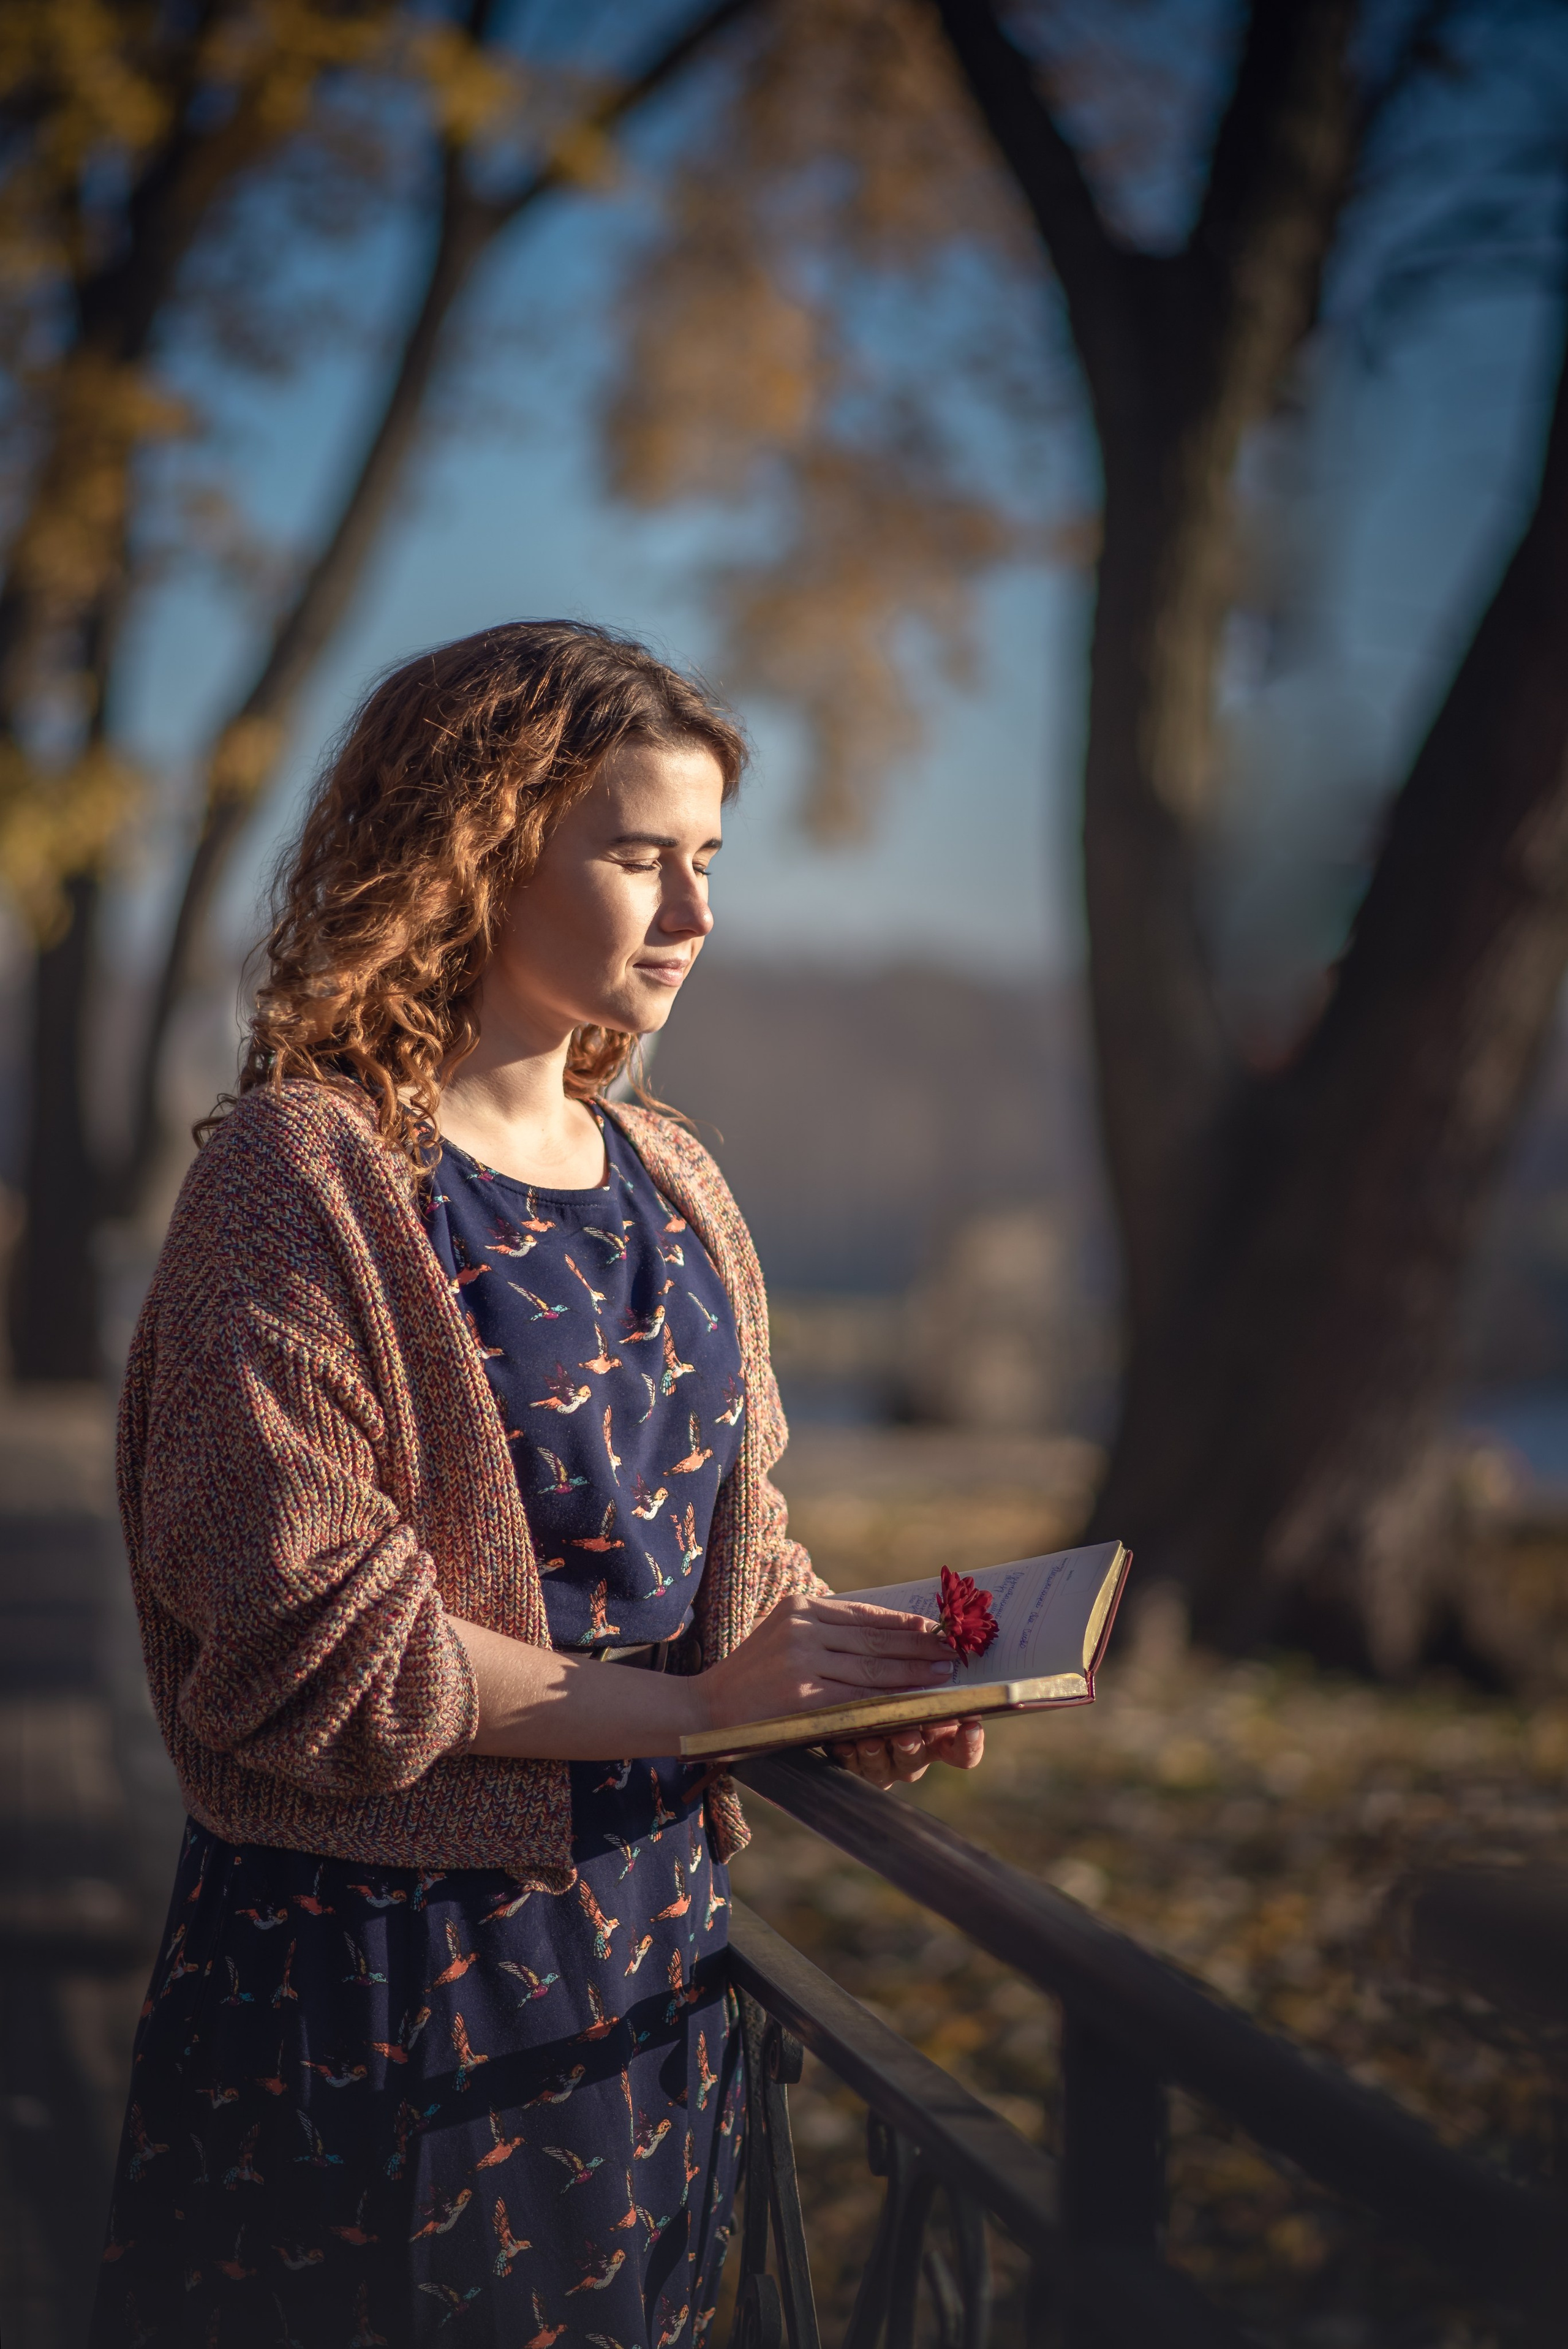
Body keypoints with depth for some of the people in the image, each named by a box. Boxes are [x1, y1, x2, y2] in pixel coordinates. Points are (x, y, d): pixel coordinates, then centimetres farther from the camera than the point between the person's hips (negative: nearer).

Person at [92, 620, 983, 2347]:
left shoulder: (669, 1185, 10)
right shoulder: (302, 1181, -13)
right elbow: (301, 1630, -20)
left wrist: (858, 1689, -3)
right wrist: (693, 1703, -19)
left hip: (653, 1942, 7)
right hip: (382, 1978, -7)